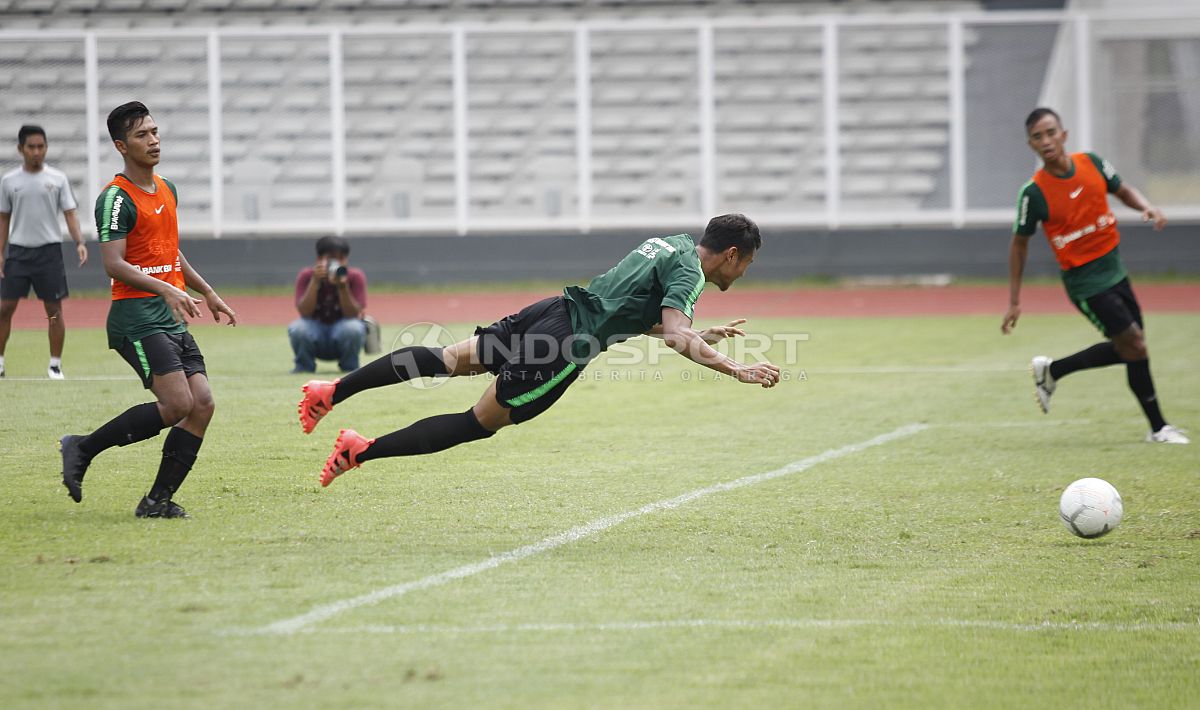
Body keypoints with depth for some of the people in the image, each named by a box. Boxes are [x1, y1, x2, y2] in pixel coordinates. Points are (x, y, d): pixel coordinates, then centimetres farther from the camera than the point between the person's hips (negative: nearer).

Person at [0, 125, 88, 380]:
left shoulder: (58, 179, 1)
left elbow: (69, 214, -1)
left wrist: (79, 243, -16)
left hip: (49, 250, -1)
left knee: (54, 310, 0)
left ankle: (55, 365, 8)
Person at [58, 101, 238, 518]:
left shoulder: (167, 190, 17)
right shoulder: (116, 198, -10)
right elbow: (113, 264, -20)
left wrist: (207, 293, 29)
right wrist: (166, 289, -30)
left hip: (173, 319, 9)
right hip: (136, 317, -9)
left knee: (202, 404, -4)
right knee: (177, 404, -19)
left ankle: (158, 500, 1)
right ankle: (83, 449, -4)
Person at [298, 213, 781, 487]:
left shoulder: (672, 244, 20)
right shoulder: (689, 273, -8)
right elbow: (676, 338, -24)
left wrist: (706, 337, 31)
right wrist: (736, 371, -25)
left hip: (556, 311, 8)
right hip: (565, 346, -8)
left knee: (447, 361, 11)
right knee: (479, 423, 0)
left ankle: (332, 391, 6)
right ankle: (363, 451, -5)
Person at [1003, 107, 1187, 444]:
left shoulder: (1091, 163, -4)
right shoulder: (1034, 193, -16)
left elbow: (1122, 189, 14)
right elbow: (1019, 243, -5)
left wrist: (1146, 207, -8)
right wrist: (1014, 301, -4)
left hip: (1114, 270, 6)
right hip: (1084, 282, -6)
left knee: (1127, 349, 14)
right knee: (1134, 344, -10)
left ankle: (1051, 371, 32)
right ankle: (1158, 427, 3)